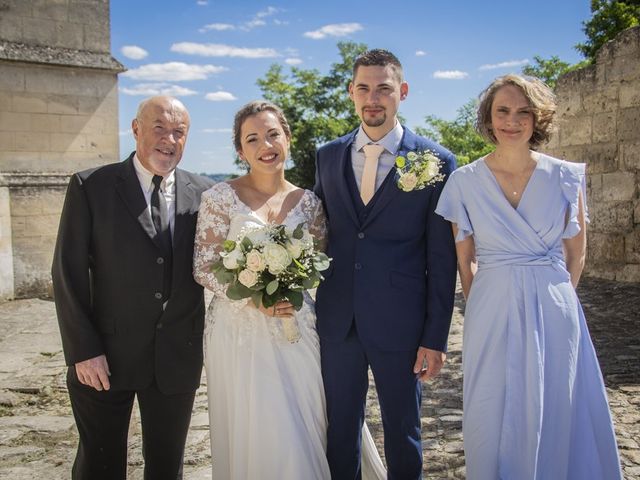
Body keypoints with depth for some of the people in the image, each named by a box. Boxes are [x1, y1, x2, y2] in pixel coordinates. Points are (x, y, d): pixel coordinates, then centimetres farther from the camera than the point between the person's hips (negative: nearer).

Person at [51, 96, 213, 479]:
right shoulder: (90, 187, -6)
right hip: (105, 355, -2)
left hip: (178, 357, 2)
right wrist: (83, 350, -10)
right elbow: (68, 273, -7)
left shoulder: (203, 193, 2)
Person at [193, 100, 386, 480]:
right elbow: (204, 268, -7)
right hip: (240, 331, -2)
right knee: (251, 433, 8)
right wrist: (253, 298, -18)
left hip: (296, 330, 2)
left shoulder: (307, 201, 4)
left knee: (302, 433, 10)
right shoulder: (221, 197, -5)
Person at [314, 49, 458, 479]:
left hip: (400, 324, -3)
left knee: (403, 434, 14)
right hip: (337, 320, 3)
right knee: (340, 431, 17)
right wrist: (313, 307, 5)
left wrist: (436, 336, -7)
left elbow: (443, 259, -5)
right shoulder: (328, 157, 6)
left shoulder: (436, 161, -5)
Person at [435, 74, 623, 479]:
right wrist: (481, 306, 4)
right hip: (493, 313, 0)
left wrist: (554, 298, 6)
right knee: (494, 421, 11)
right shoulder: (466, 182, -2)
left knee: (555, 417, 13)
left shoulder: (566, 177, 0)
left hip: (554, 312, 1)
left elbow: (576, 253, 7)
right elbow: (465, 259, 4)